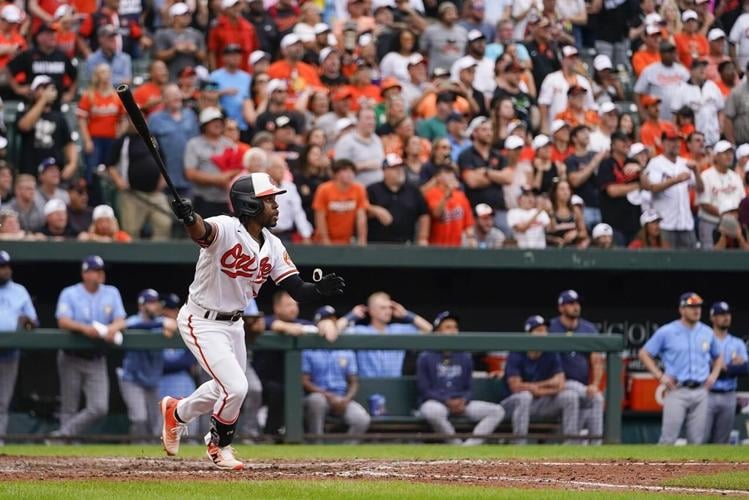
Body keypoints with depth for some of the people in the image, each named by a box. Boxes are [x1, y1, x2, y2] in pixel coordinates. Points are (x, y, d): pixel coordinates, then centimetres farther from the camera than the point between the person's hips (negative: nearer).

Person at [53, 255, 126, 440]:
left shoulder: (111, 293, 9)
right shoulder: (69, 294, -1)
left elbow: (120, 321, 0)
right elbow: (63, 321, -15)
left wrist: (113, 328, -24)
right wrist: (84, 328, -32)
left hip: (96, 360, 2)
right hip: (72, 359, -2)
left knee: (99, 408, -13)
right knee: (69, 408, 1)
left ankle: (65, 431, -4)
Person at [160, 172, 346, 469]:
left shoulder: (273, 246, -1)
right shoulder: (225, 229, -24)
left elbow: (297, 290, -3)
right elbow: (201, 231, -47)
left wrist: (320, 289, -25)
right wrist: (188, 218, -71)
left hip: (234, 324, 8)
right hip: (202, 322, -8)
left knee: (227, 389, 19)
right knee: (236, 387, -16)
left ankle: (176, 412, 47)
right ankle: (219, 446, 12)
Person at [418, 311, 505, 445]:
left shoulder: (465, 357, 13)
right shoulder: (425, 357, -1)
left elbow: (468, 388, 14)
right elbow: (424, 390, -4)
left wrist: (463, 400, -10)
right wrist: (447, 401, -17)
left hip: (461, 403, 5)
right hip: (434, 402, -5)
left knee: (497, 411, -15)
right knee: (434, 411, -42)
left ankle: (469, 446, -27)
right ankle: (457, 446, -23)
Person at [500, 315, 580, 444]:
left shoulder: (552, 356, 1)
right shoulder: (516, 356, -12)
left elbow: (560, 384, -8)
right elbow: (516, 387, -21)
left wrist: (531, 386, -18)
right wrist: (547, 390, -16)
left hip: (543, 404, 4)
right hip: (514, 403, -4)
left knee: (570, 396, -15)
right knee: (524, 396, -38)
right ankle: (520, 445, -37)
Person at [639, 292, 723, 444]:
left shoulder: (707, 333, 10)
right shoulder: (666, 332, -1)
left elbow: (718, 357, 26)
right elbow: (644, 353, 3)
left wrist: (714, 375, 7)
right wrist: (660, 376, -6)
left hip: (700, 391, 4)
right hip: (677, 391, -4)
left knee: (696, 440, 3)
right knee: (668, 438, -10)